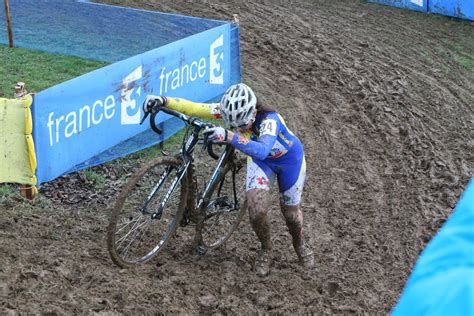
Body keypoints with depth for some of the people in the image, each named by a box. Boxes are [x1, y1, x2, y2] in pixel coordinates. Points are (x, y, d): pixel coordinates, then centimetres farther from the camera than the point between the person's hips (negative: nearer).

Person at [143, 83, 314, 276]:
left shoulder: (269, 120, -42)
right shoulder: (231, 112, -28)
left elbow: (261, 150, -60)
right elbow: (196, 108, -31)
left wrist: (229, 136, -73)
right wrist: (164, 101, -46)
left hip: (289, 160, -3)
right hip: (260, 160, 3)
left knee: (290, 212, 10)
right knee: (257, 210, -16)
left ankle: (300, 244, 44)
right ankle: (266, 249, 14)